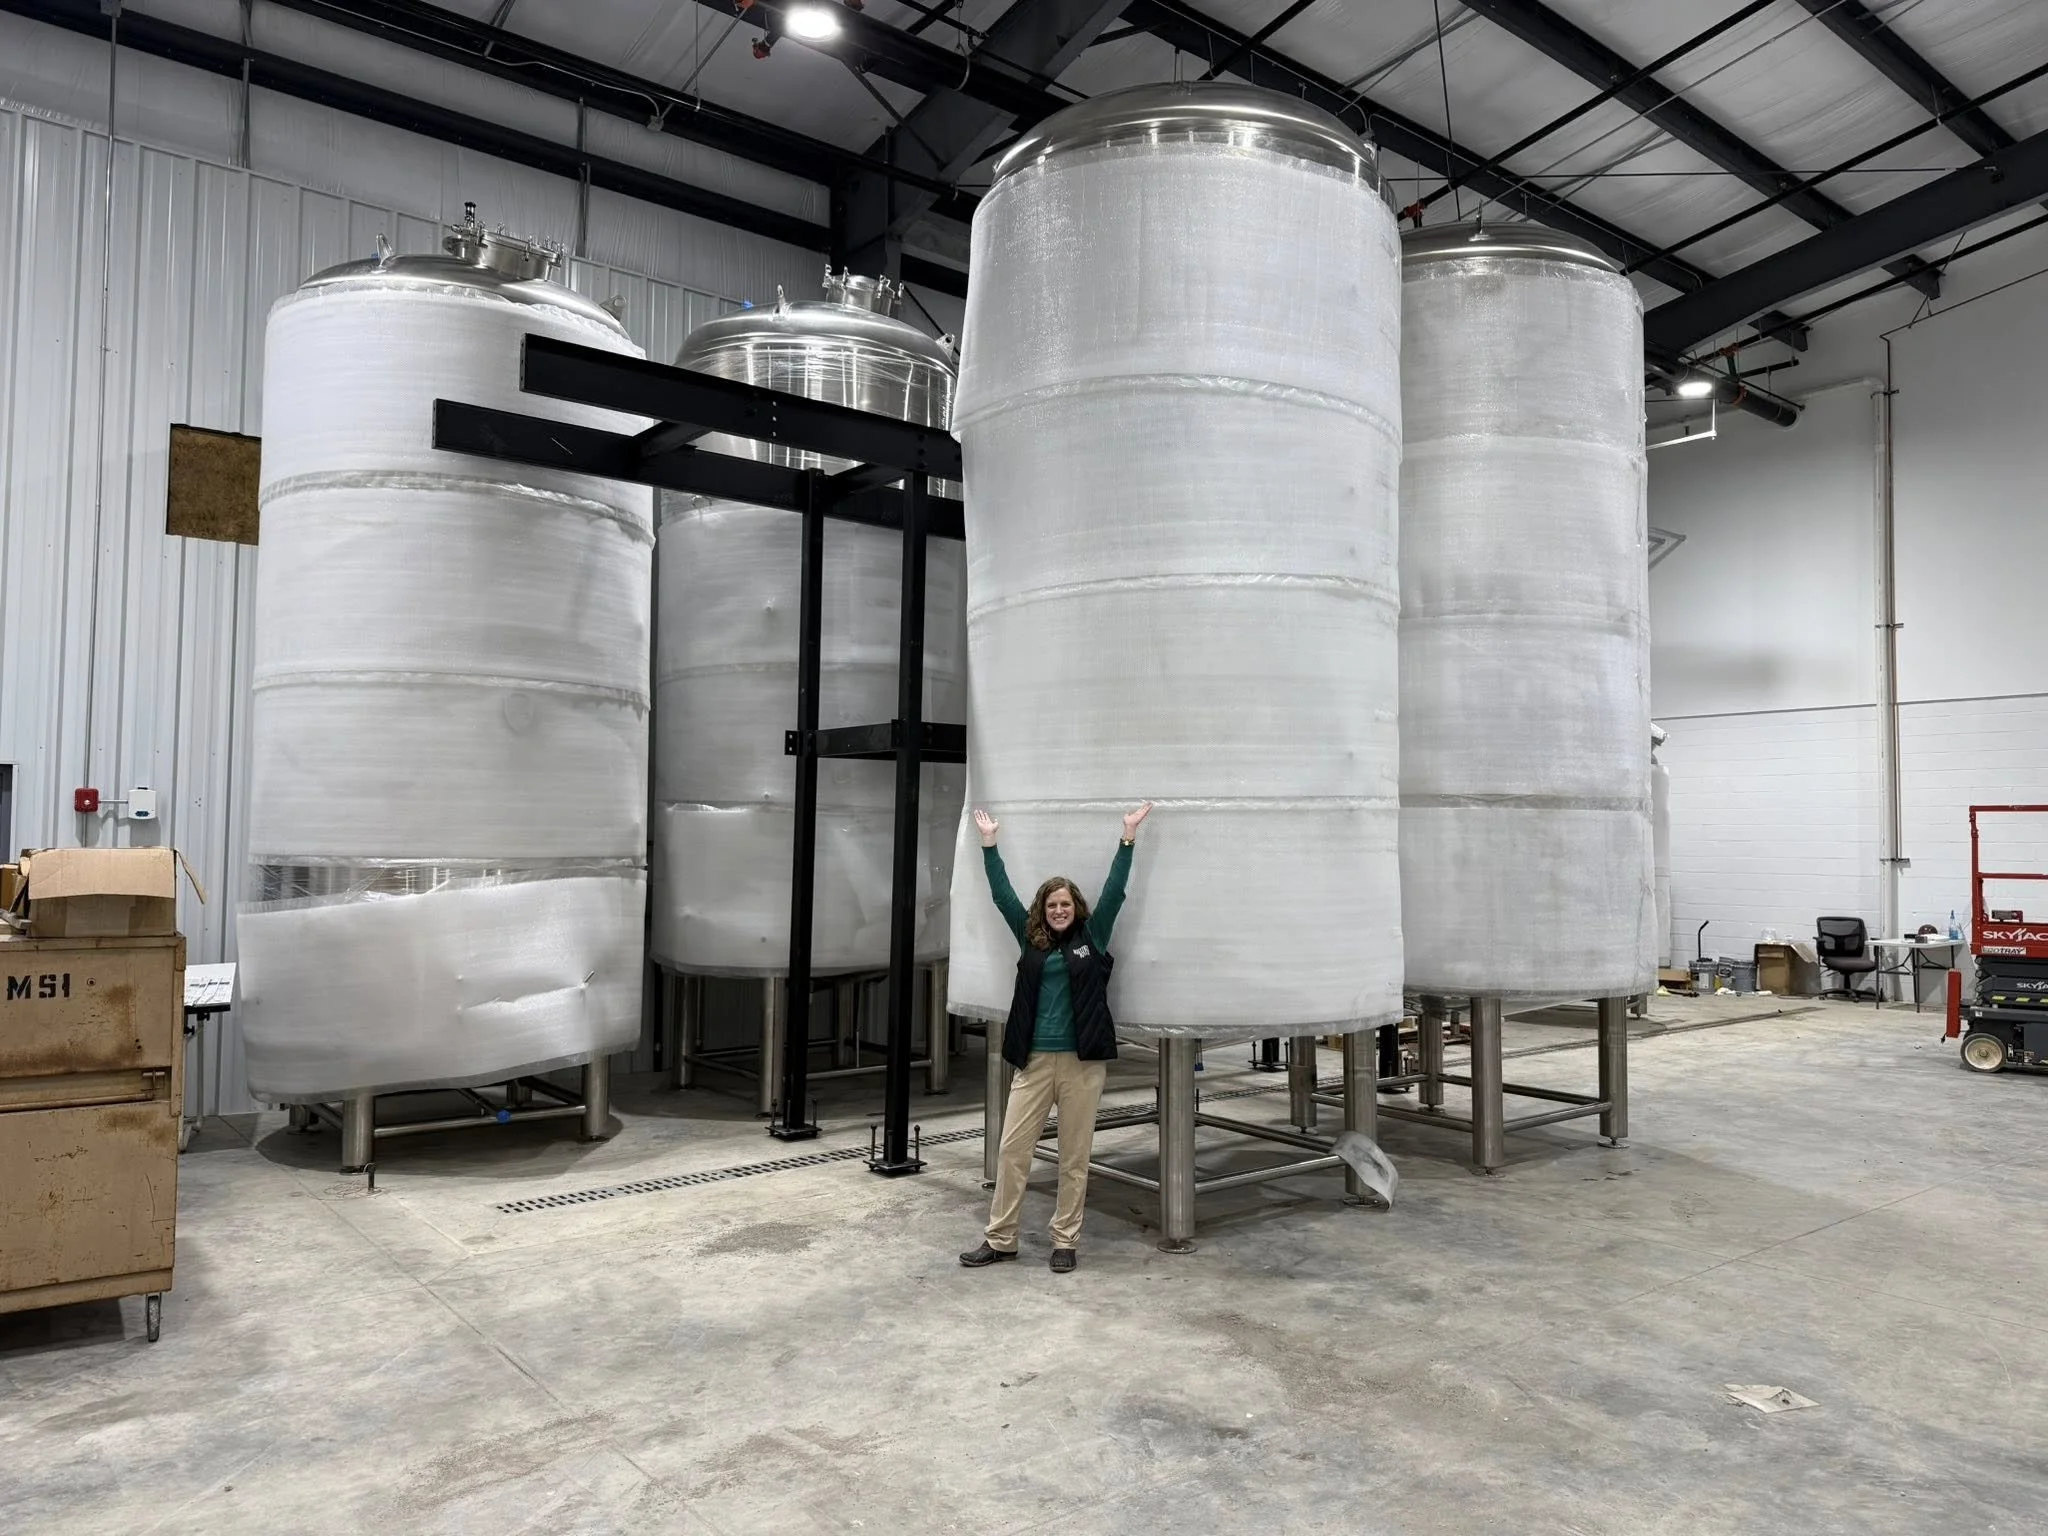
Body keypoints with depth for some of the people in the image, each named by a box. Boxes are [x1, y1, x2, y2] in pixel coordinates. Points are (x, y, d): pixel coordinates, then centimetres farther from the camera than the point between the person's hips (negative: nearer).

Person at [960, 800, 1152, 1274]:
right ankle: (1000, 1238, 14)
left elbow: (1114, 890, 0)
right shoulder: (1031, 938, 9)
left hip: (1083, 1059, -2)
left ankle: (1065, 1242, 17)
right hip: (1035, 1058, 2)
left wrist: (1129, 836, -4)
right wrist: (989, 842, 12)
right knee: (1012, 1149, 2)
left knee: (1074, 1156, 6)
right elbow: (1003, 894, 11)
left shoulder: (1092, 935, 4)